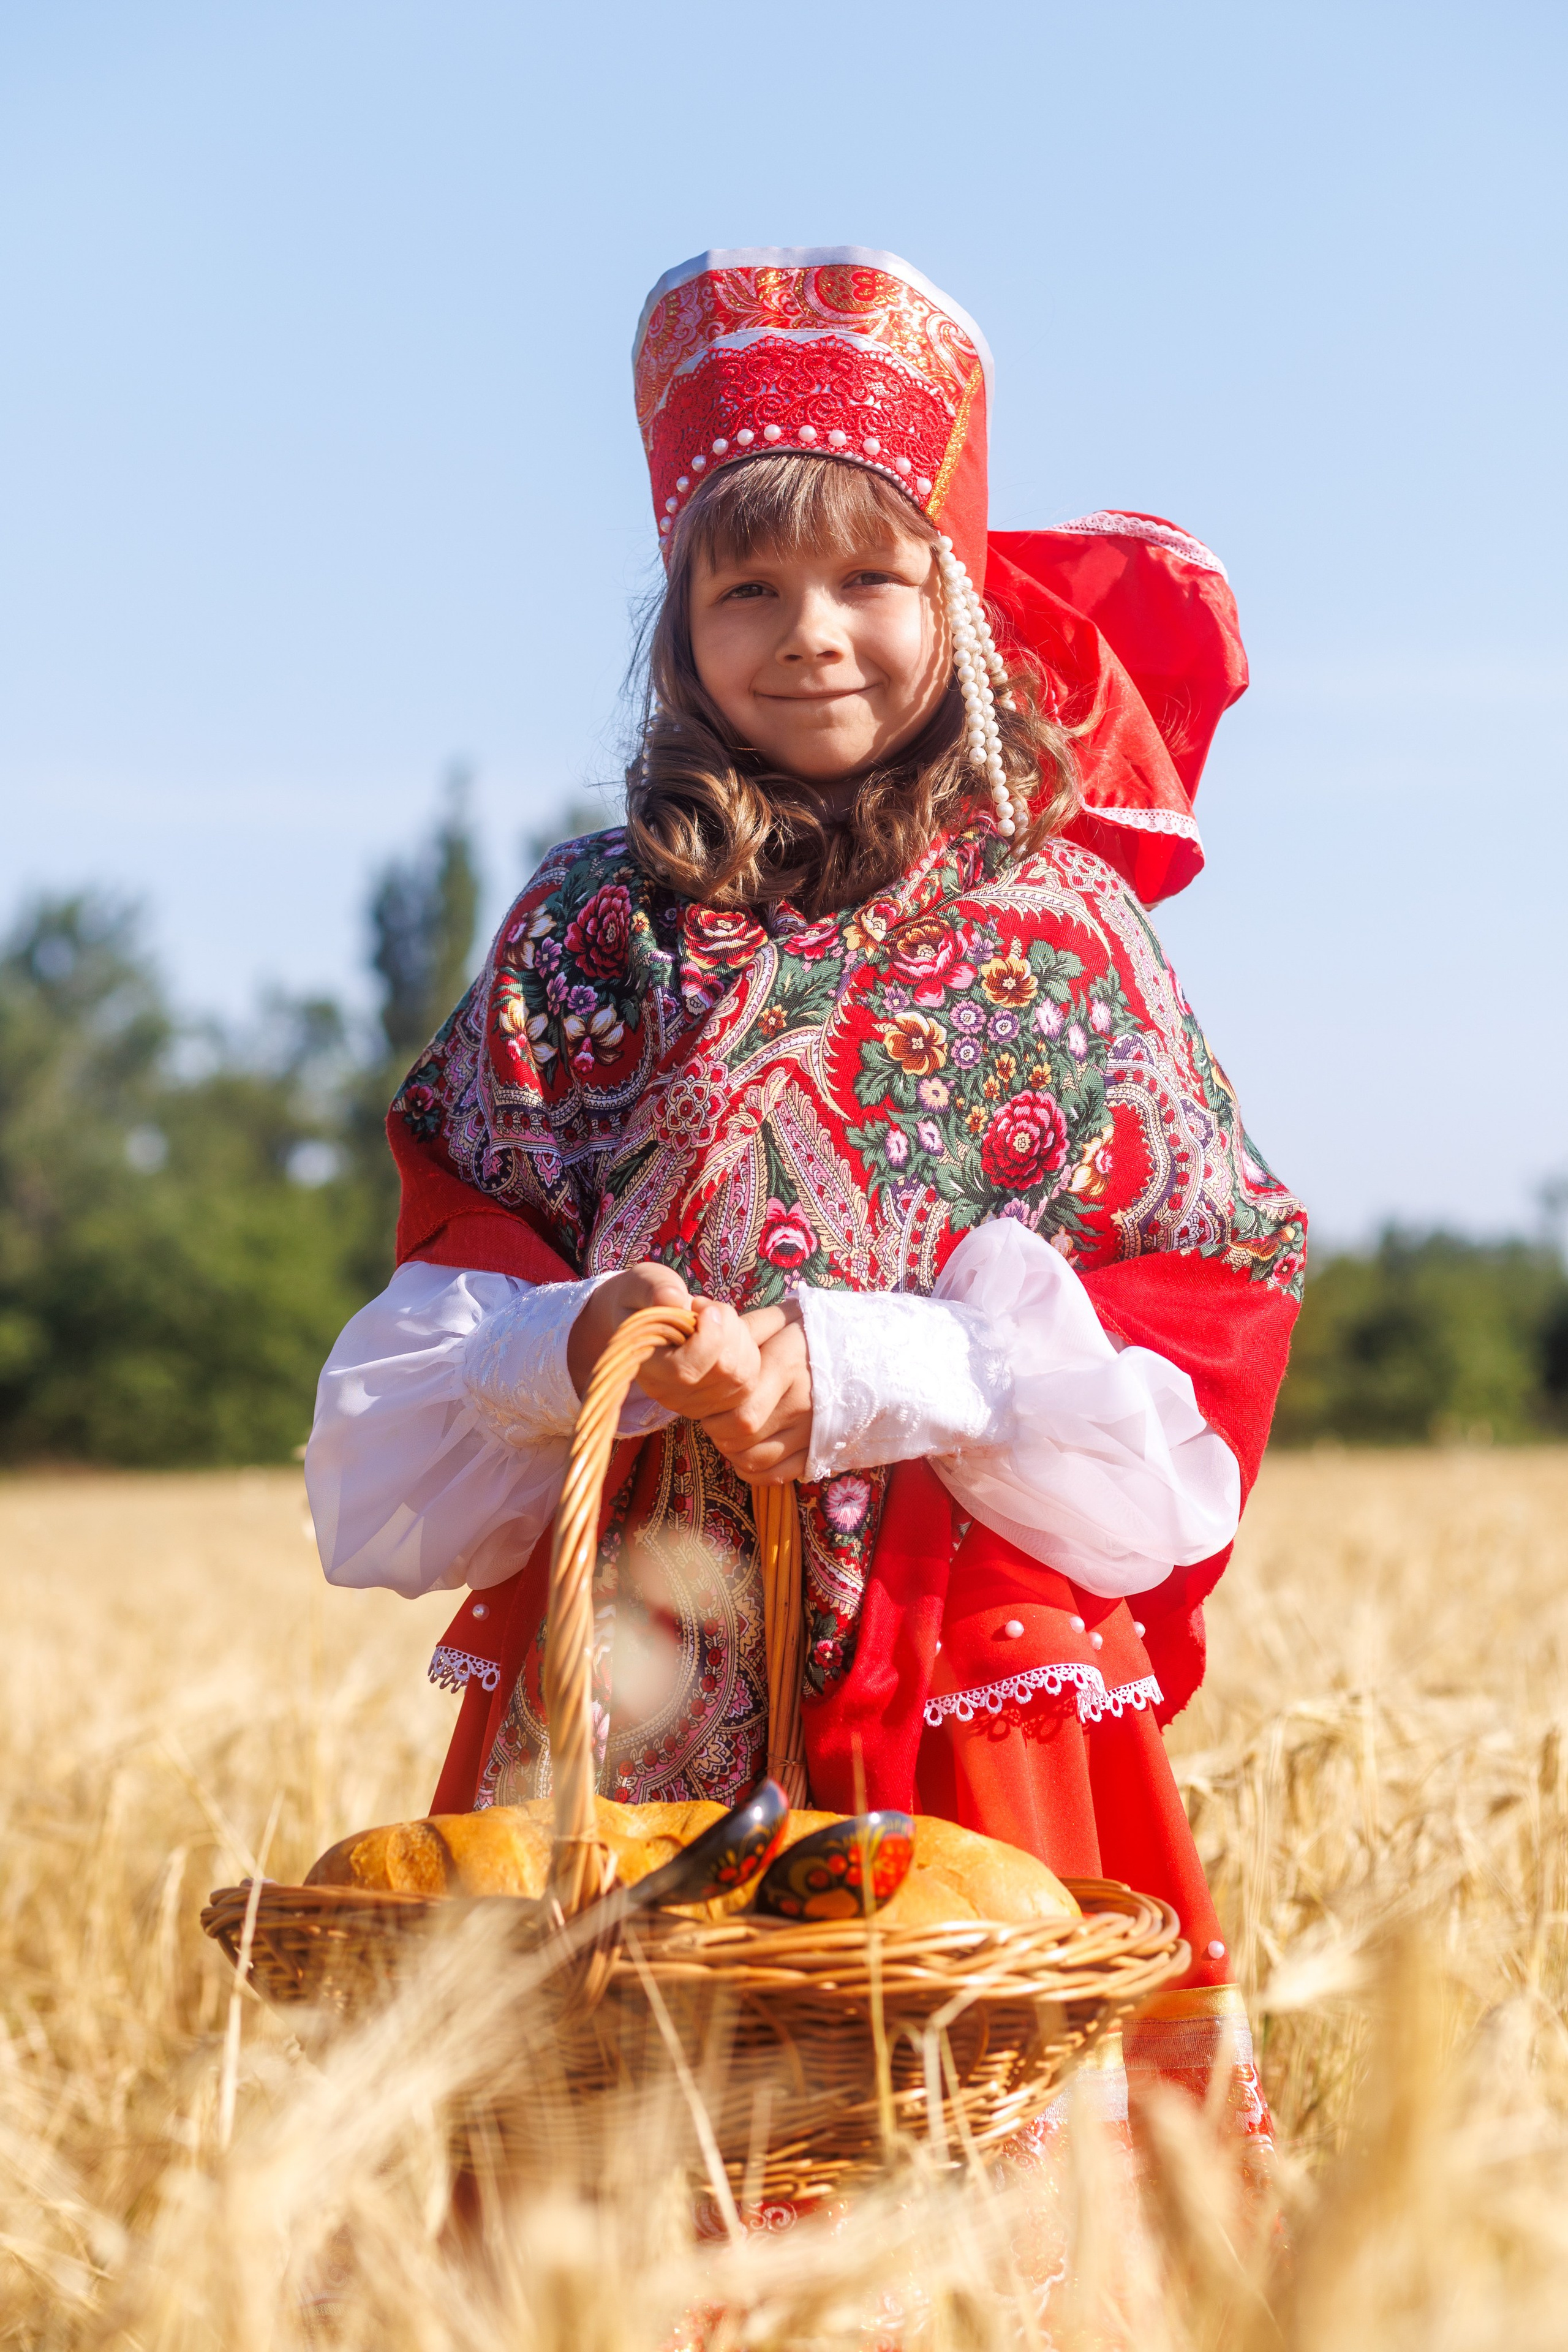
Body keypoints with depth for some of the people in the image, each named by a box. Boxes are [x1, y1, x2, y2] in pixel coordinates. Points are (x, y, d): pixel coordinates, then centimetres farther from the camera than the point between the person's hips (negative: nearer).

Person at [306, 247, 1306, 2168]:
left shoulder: (1065, 928, 4)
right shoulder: (587, 929, 9)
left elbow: (1206, 1299, 0)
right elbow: (444, 1272, 8)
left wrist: (864, 1373, -13)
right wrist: (570, 1338, -15)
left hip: (978, 1676, -1)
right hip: (626, 1672, 2)